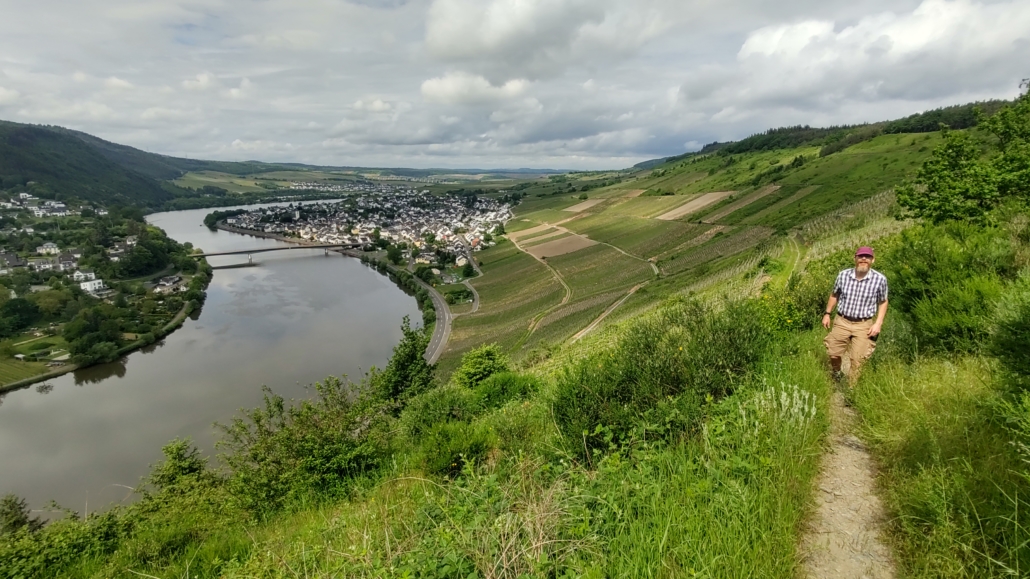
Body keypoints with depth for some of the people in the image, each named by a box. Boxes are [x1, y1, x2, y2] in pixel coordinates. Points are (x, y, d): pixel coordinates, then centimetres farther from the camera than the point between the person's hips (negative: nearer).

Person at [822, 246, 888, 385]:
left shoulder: (880, 279, -10)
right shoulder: (843, 275, -6)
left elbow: (883, 302, 3)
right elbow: (834, 295, 11)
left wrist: (878, 323, -5)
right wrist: (827, 314, 10)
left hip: (864, 325, -1)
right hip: (842, 322, 2)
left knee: (858, 360, 3)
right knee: (833, 353, 8)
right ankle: (836, 374, 38)